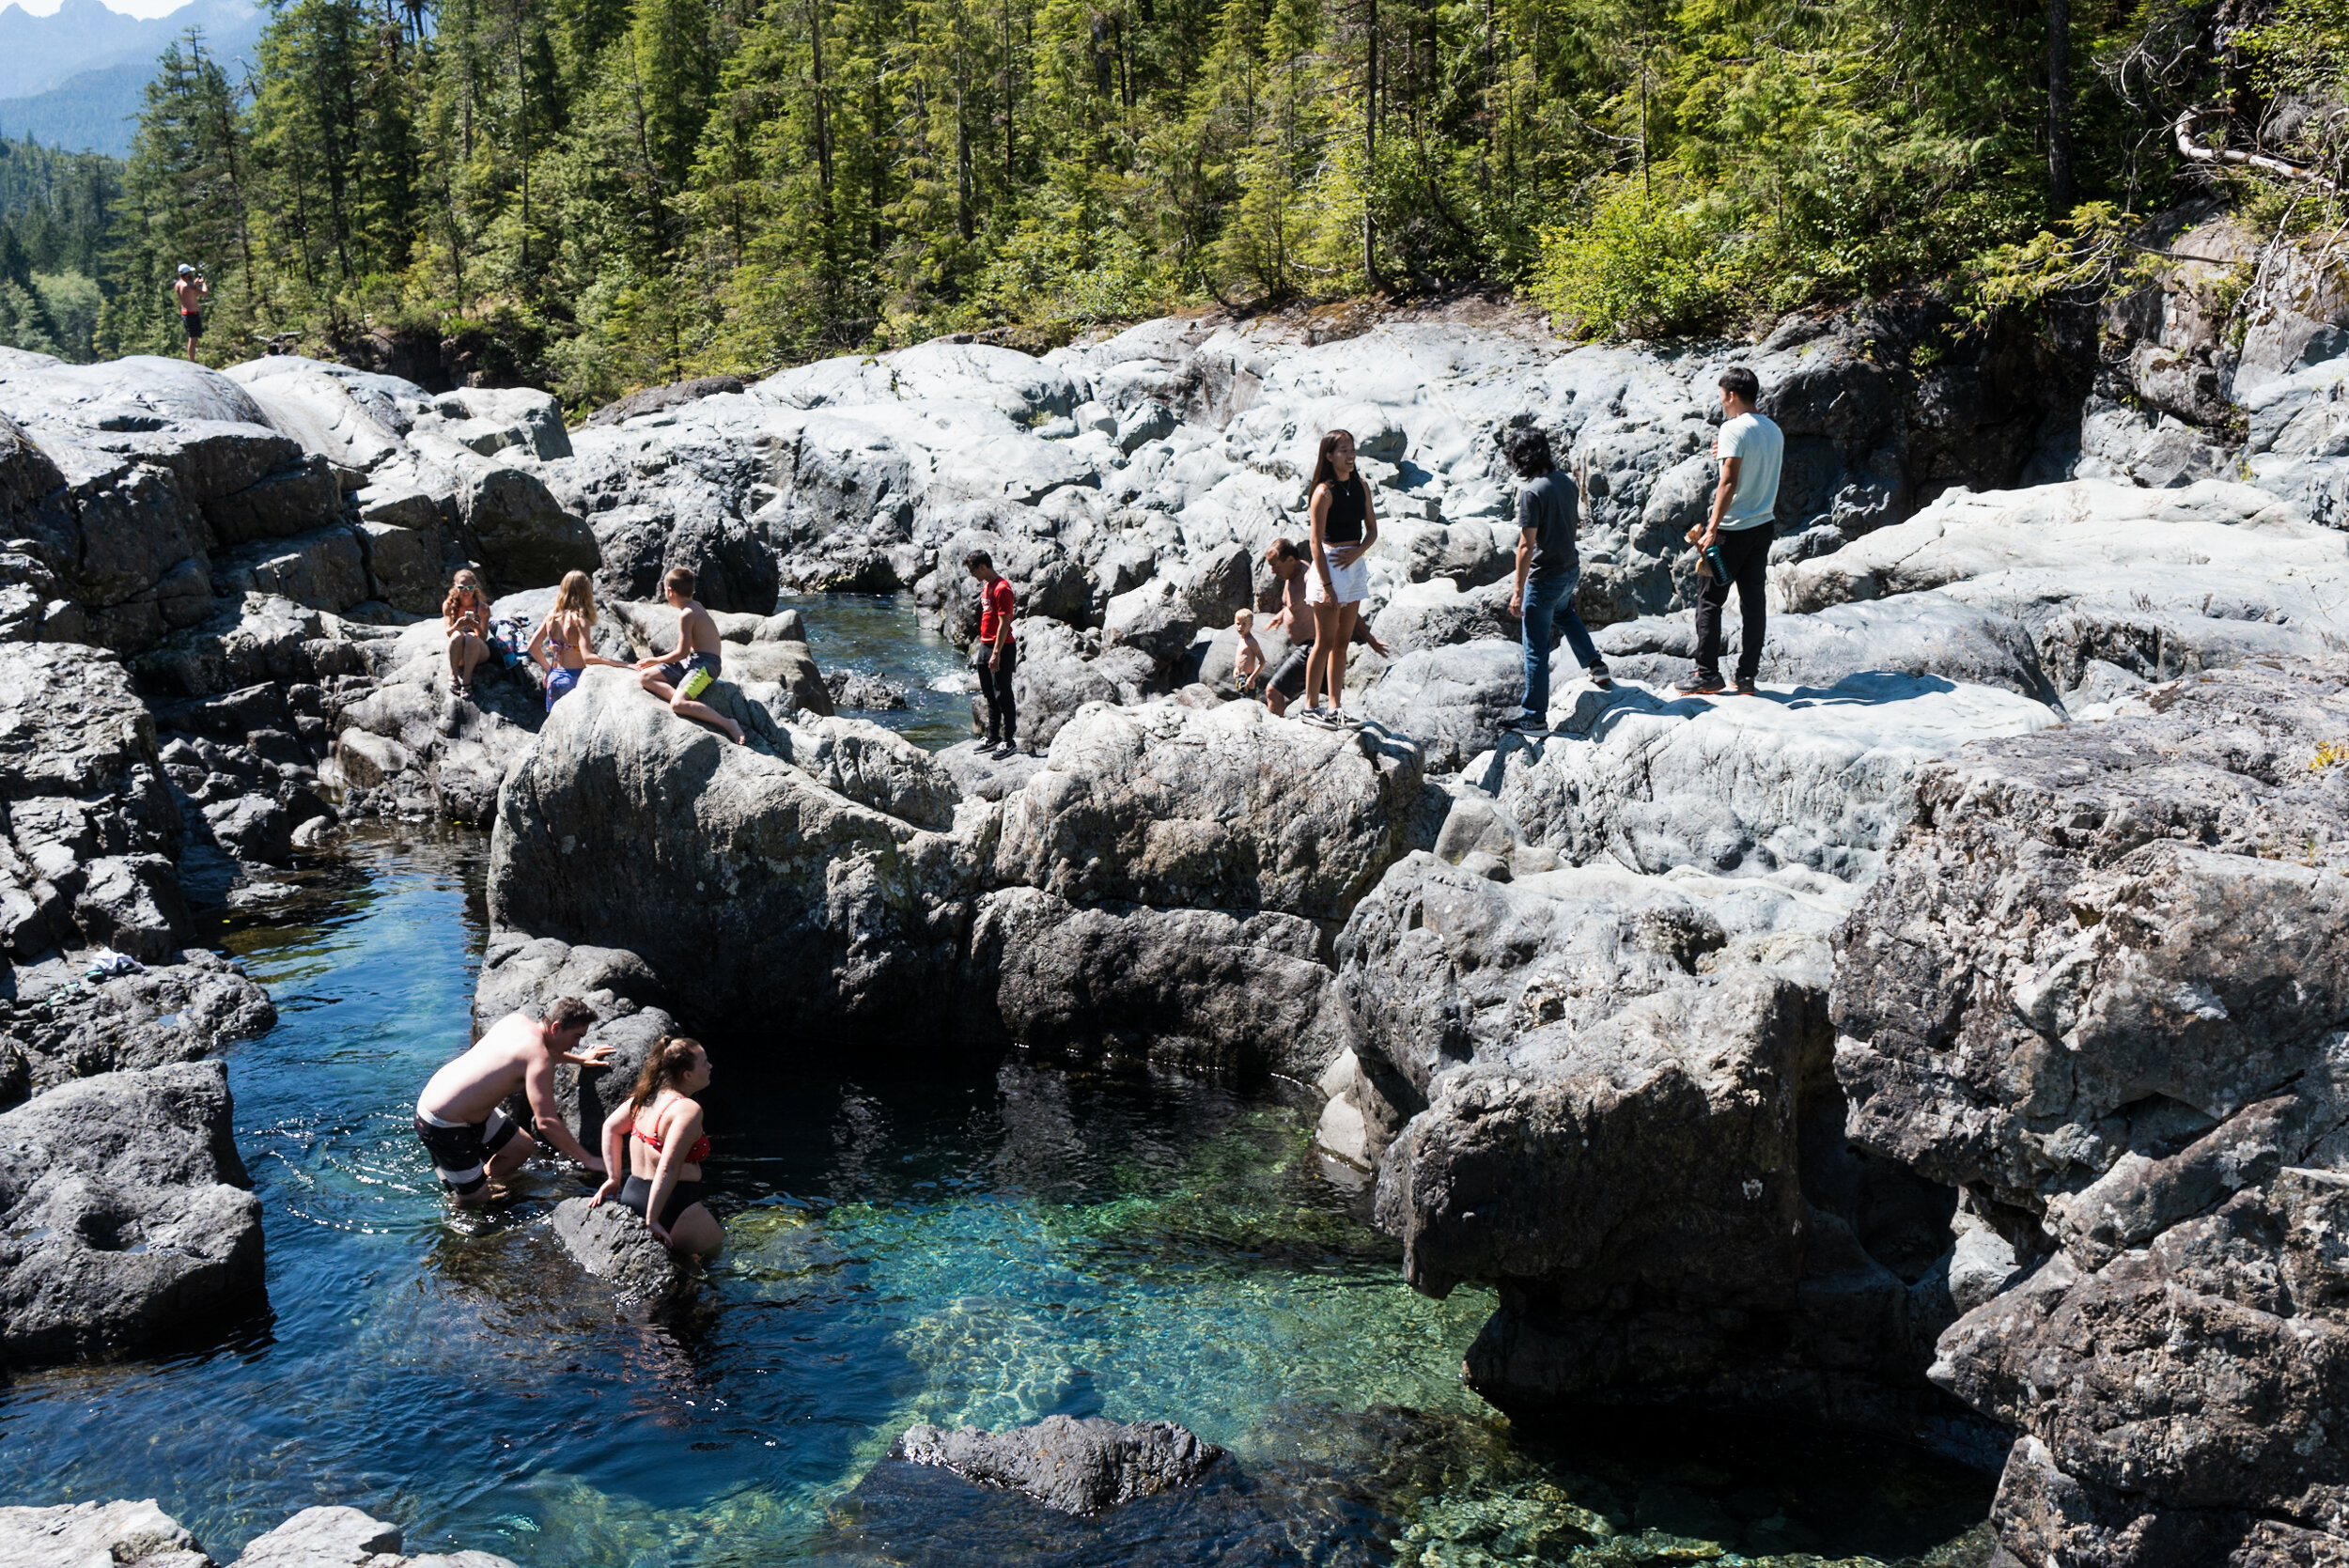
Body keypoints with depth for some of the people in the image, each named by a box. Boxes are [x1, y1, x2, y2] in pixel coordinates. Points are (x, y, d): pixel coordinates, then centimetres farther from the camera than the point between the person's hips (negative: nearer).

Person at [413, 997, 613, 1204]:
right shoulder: (539, 1061, -25)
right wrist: (588, 1160, -22)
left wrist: (580, 1059, 37)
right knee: (474, 1199, -1)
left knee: (523, 1147, 16)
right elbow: (546, 1123, -29)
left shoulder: (518, 1020, 0)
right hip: (441, 1125, -9)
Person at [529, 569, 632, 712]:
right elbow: (588, 657, -27)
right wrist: (623, 664, -30)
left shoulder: (552, 615, 2)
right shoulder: (579, 621, -16)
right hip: (574, 678, -6)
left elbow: (533, 647, 9)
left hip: (554, 678, 6)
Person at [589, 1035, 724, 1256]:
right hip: (673, 1205, -9)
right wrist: (652, 1220, -22)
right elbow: (668, 1168, -25)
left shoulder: (646, 1095, 8)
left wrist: (614, 1178, 22)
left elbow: (610, 1127, 21)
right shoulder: (688, 1109, -19)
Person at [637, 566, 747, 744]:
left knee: (677, 705, -29)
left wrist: (655, 661, 2)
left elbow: (682, 652, -13)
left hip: (705, 665, -10)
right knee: (645, 677, 0)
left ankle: (728, 724, -24)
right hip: (692, 661, 10)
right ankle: (687, 703, -19)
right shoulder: (696, 605, 14)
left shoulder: (686, 615, -14)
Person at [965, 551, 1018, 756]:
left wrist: (996, 654, -23)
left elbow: (1004, 623, -21)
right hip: (986, 647, 10)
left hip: (1001, 649, -10)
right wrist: (982, 647, 19)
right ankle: (992, 739, 24)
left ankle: (1009, 742, 3)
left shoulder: (1002, 589, -17)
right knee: (990, 696, 15)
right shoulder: (985, 586, 13)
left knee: (1003, 696, -4)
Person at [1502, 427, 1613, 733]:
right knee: (1564, 613, 39)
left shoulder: (1532, 492, -23)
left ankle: (1535, 718, 8)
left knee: (1536, 650, 2)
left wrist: (1518, 590, -19)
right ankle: (1594, 664, 36)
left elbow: (1526, 546, -23)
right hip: (1571, 569, 8)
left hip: (1545, 578, -8)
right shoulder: (1566, 482, 2)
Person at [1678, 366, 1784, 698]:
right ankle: (1747, 676, 10)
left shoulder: (1733, 428, -14)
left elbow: (1729, 483, -20)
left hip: (1733, 528, -7)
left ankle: (1707, 674, 2)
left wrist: (1713, 529, -21)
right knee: (1754, 601, 8)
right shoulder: (1774, 430, 11)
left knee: (1710, 599, 1)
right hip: (1764, 525, 8)